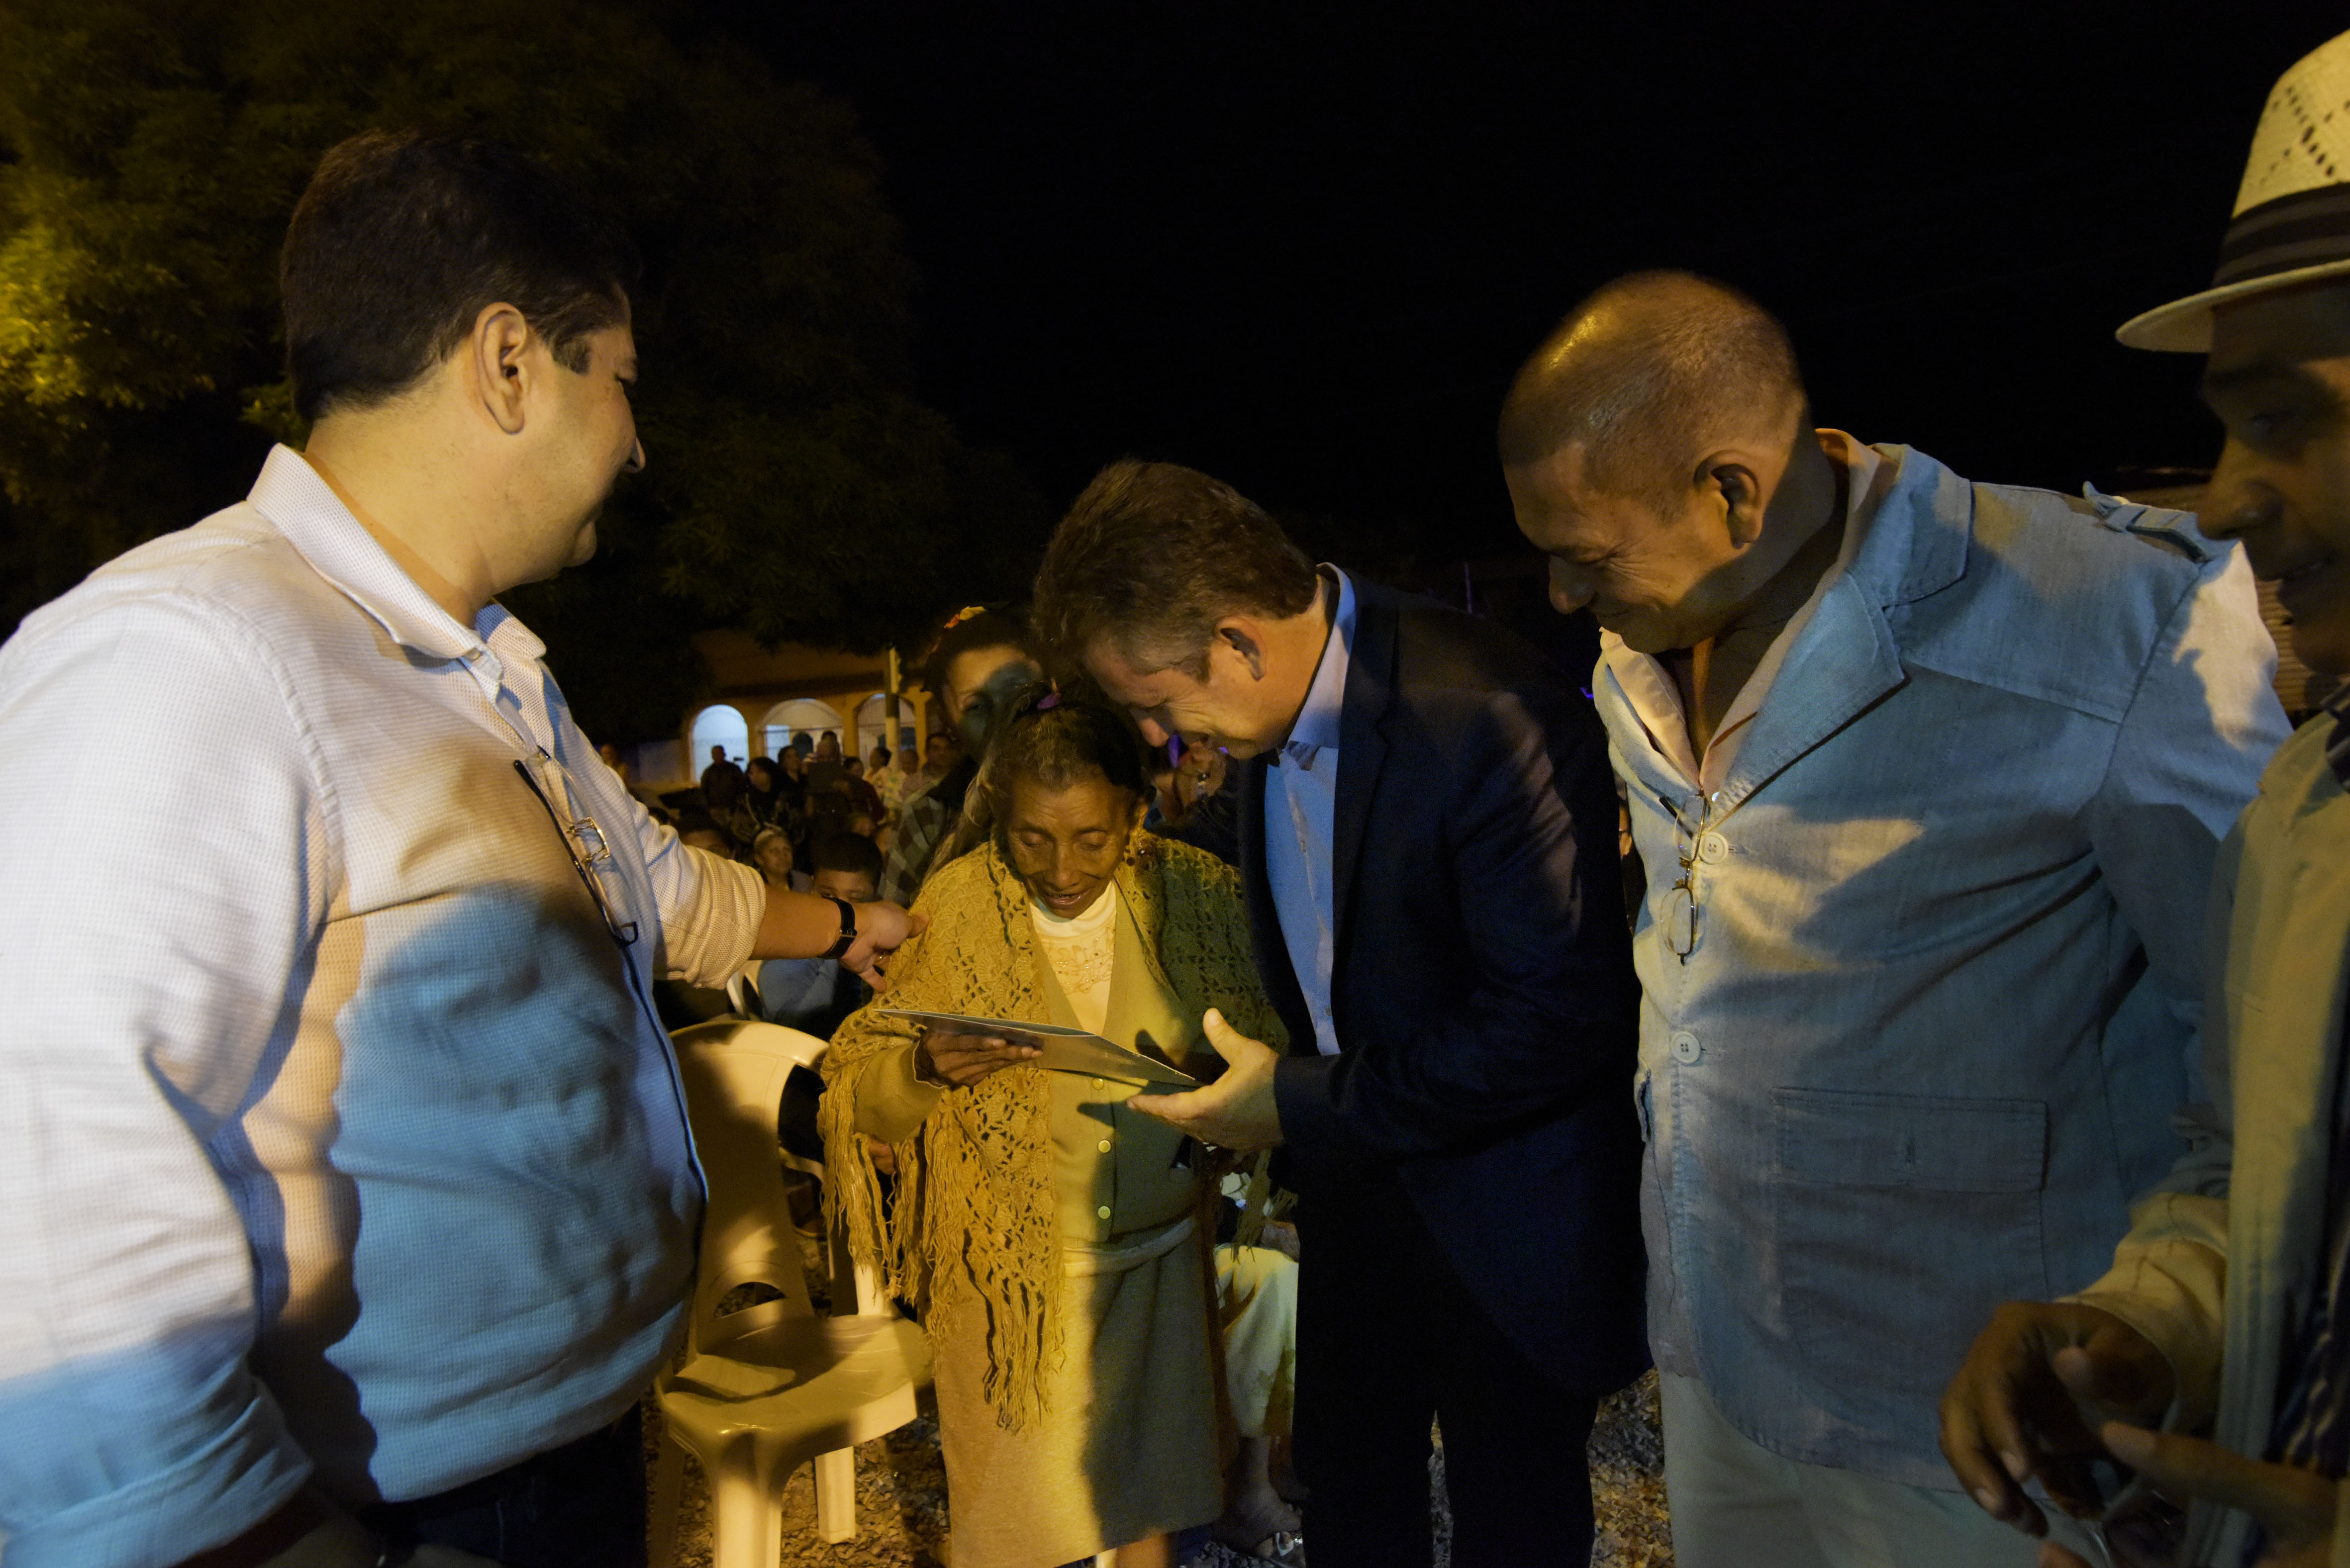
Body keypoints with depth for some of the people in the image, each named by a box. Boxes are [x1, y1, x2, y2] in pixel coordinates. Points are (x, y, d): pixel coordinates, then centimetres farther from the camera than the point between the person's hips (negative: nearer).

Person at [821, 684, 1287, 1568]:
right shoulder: (953, 911, -10)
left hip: (1159, 1254, 2)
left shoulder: (1196, 895, -7)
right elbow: (862, 1098, -7)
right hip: (1012, 1270, -1)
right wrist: (926, 1068, -29)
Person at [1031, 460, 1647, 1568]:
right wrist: (1261, 1078, 0)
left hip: (1502, 1208, -7)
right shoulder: (1272, 719, -3)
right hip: (1354, 1186, 7)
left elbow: (1562, 1017, -27)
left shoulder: (1488, 721, -30)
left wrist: (1309, 1102, -22)